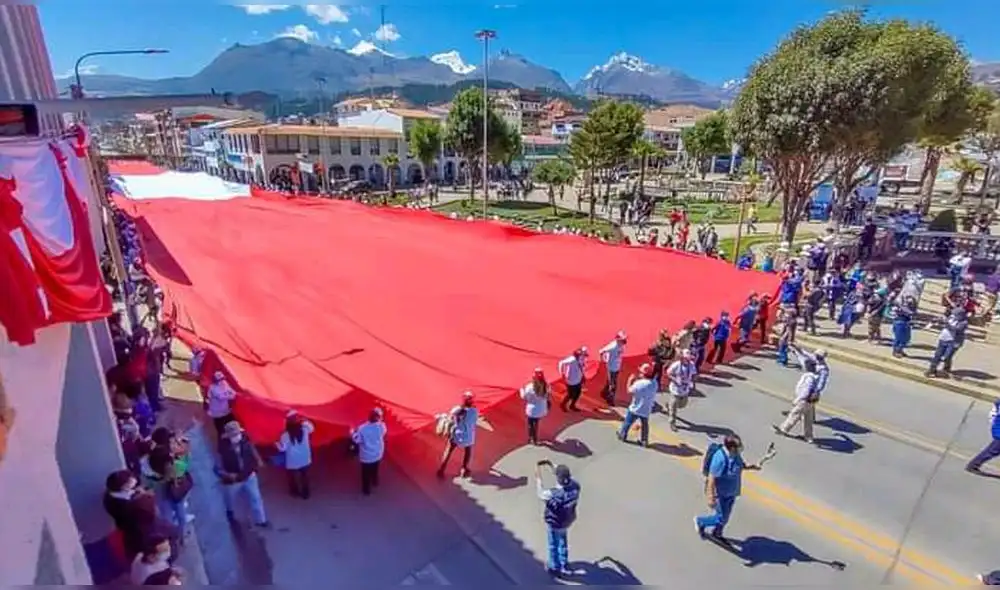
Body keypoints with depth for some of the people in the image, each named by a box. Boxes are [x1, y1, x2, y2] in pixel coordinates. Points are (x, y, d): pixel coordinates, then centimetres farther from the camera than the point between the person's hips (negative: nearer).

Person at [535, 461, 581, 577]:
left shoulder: (554, 494, -43)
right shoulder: (575, 485, -27)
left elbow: (541, 493, -23)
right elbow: (567, 475, -7)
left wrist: (538, 476, -15)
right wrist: (551, 465, -8)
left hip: (555, 523, -6)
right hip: (568, 519, 6)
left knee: (554, 544, 24)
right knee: (563, 541, 32)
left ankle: (555, 567, 47)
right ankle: (564, 566, 54)